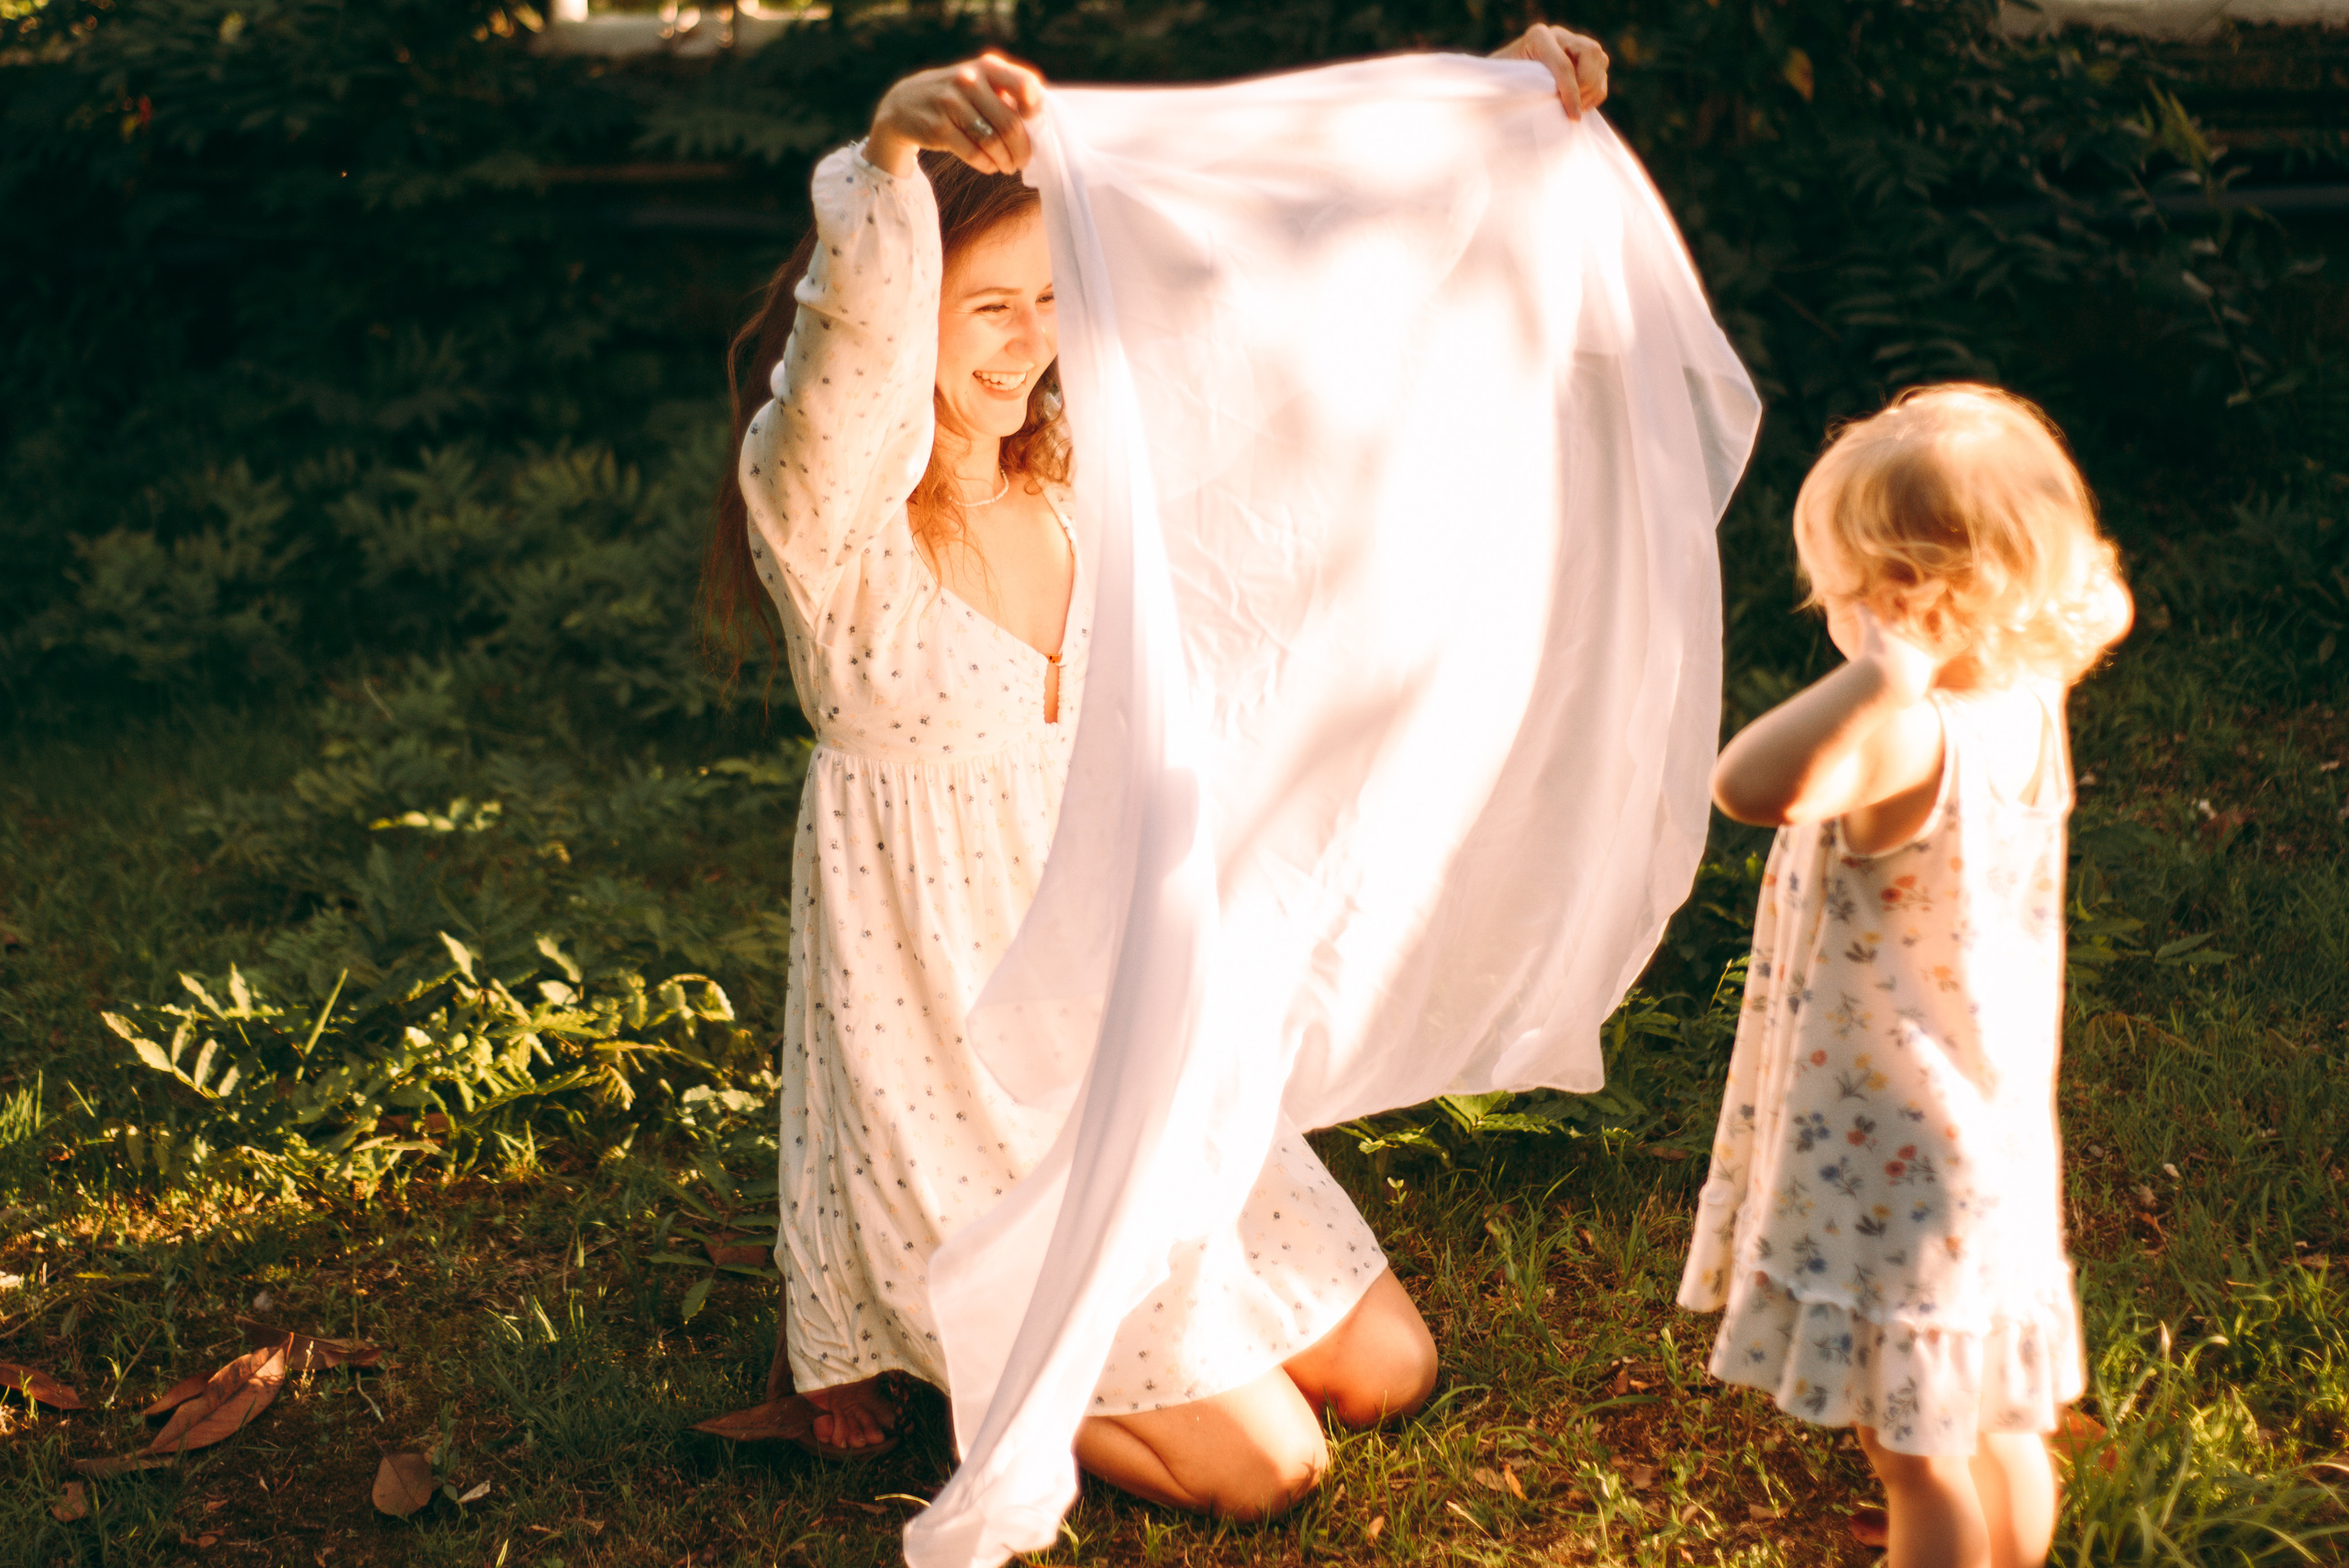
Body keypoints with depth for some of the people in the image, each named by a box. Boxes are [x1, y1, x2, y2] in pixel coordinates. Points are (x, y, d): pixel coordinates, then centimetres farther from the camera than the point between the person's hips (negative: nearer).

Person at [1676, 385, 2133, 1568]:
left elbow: (1747, 785, -50)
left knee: (1915, 1450, 10)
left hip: (1897, 1165, -8)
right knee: (1996, 1426, 25)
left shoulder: (1904, 740, -31)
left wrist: (1883, 673, -47)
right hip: (1992, 1138, 8)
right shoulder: (2028, 704, -5)